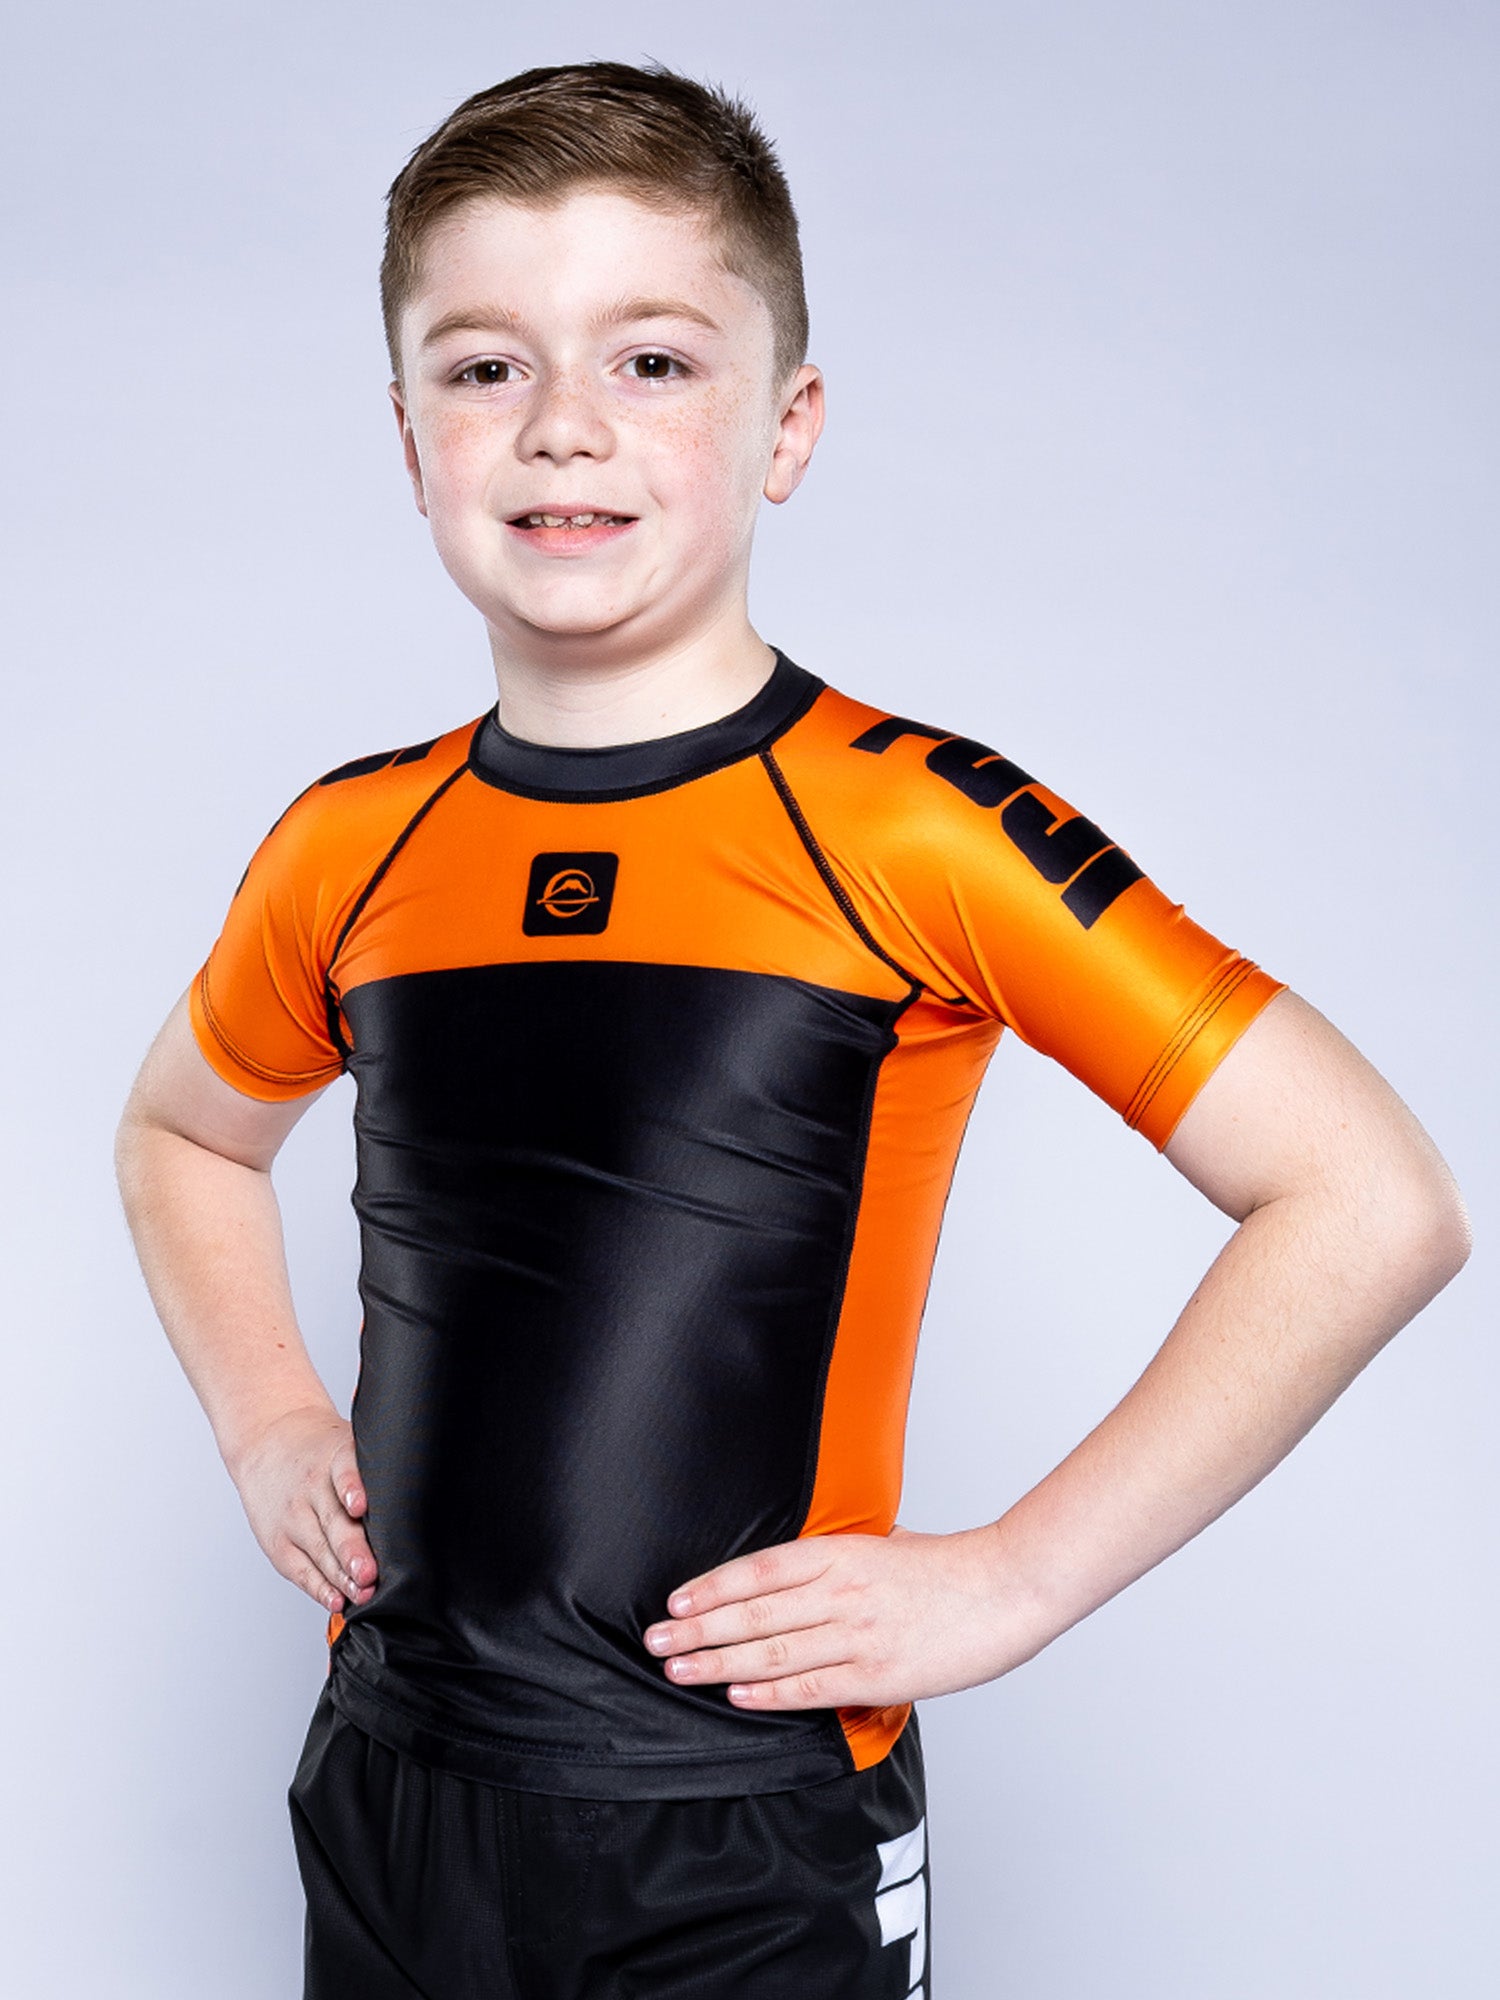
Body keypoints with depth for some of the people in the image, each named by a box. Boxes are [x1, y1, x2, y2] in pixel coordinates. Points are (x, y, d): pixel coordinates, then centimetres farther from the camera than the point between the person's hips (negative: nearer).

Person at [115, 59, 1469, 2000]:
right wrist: (266, 1424, 7)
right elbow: (182, 1132, 22)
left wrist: (1012, 1575, -14)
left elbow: (1372, 1202, -14)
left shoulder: (915, 834, -13)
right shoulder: (347, 852, 1)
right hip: (383, 1790, 4)